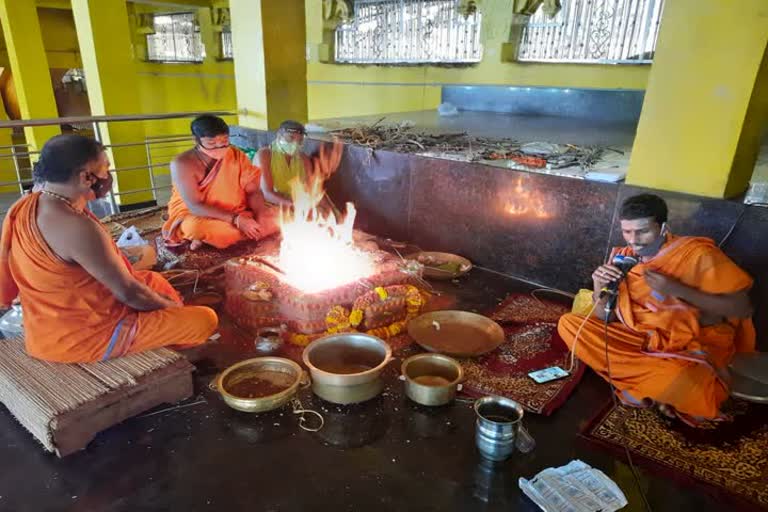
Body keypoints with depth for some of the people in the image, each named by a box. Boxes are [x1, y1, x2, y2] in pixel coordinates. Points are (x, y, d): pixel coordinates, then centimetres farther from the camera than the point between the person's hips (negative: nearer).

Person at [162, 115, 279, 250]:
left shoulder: (237, 156, -4)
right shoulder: (182, 164, -18)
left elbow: (252, 191, -4)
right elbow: (195, 206, -24)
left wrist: (261, 214, -26)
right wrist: (236, 220, -33)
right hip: (196, 215, -5)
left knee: (276, 216, -17)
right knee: (198, 228, -41)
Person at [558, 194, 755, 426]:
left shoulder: (697, 253, -14)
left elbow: (742, 309, -16)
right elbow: (606, 318, 0)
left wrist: (676, 289, -26)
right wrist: (600, 288, -21)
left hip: (694, 344, -5)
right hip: (642, 338, 5)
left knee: (676, 381, -40)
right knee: (568, 324, -11)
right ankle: (656, 381, -8)